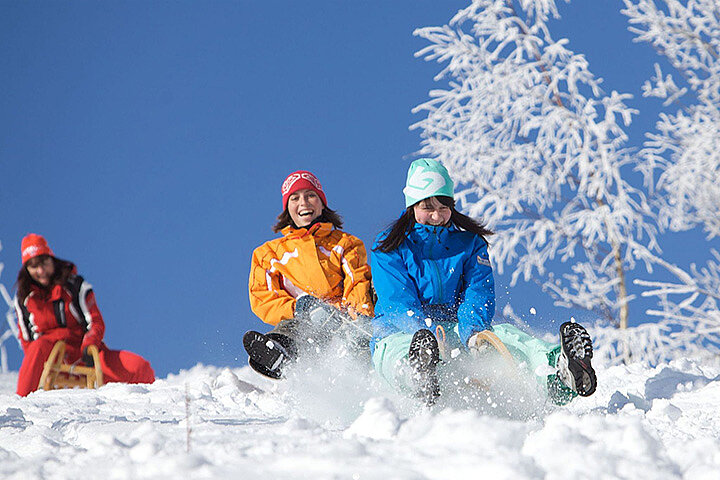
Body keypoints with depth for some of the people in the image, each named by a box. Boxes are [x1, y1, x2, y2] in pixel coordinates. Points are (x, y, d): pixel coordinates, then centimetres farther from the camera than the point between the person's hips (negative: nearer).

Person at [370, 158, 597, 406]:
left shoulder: (469, 243, 13)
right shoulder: (388, 249, 3)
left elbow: (479, 294, -2)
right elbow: (397, 303, -12)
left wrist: (473, 331, -26)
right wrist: (429, 331, -33)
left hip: (455, 329, 3)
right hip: (399, 333, -3)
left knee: (504, 334, -27)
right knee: (402, 349, -40)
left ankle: (557, 370, -60)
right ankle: (421, 379, -79)